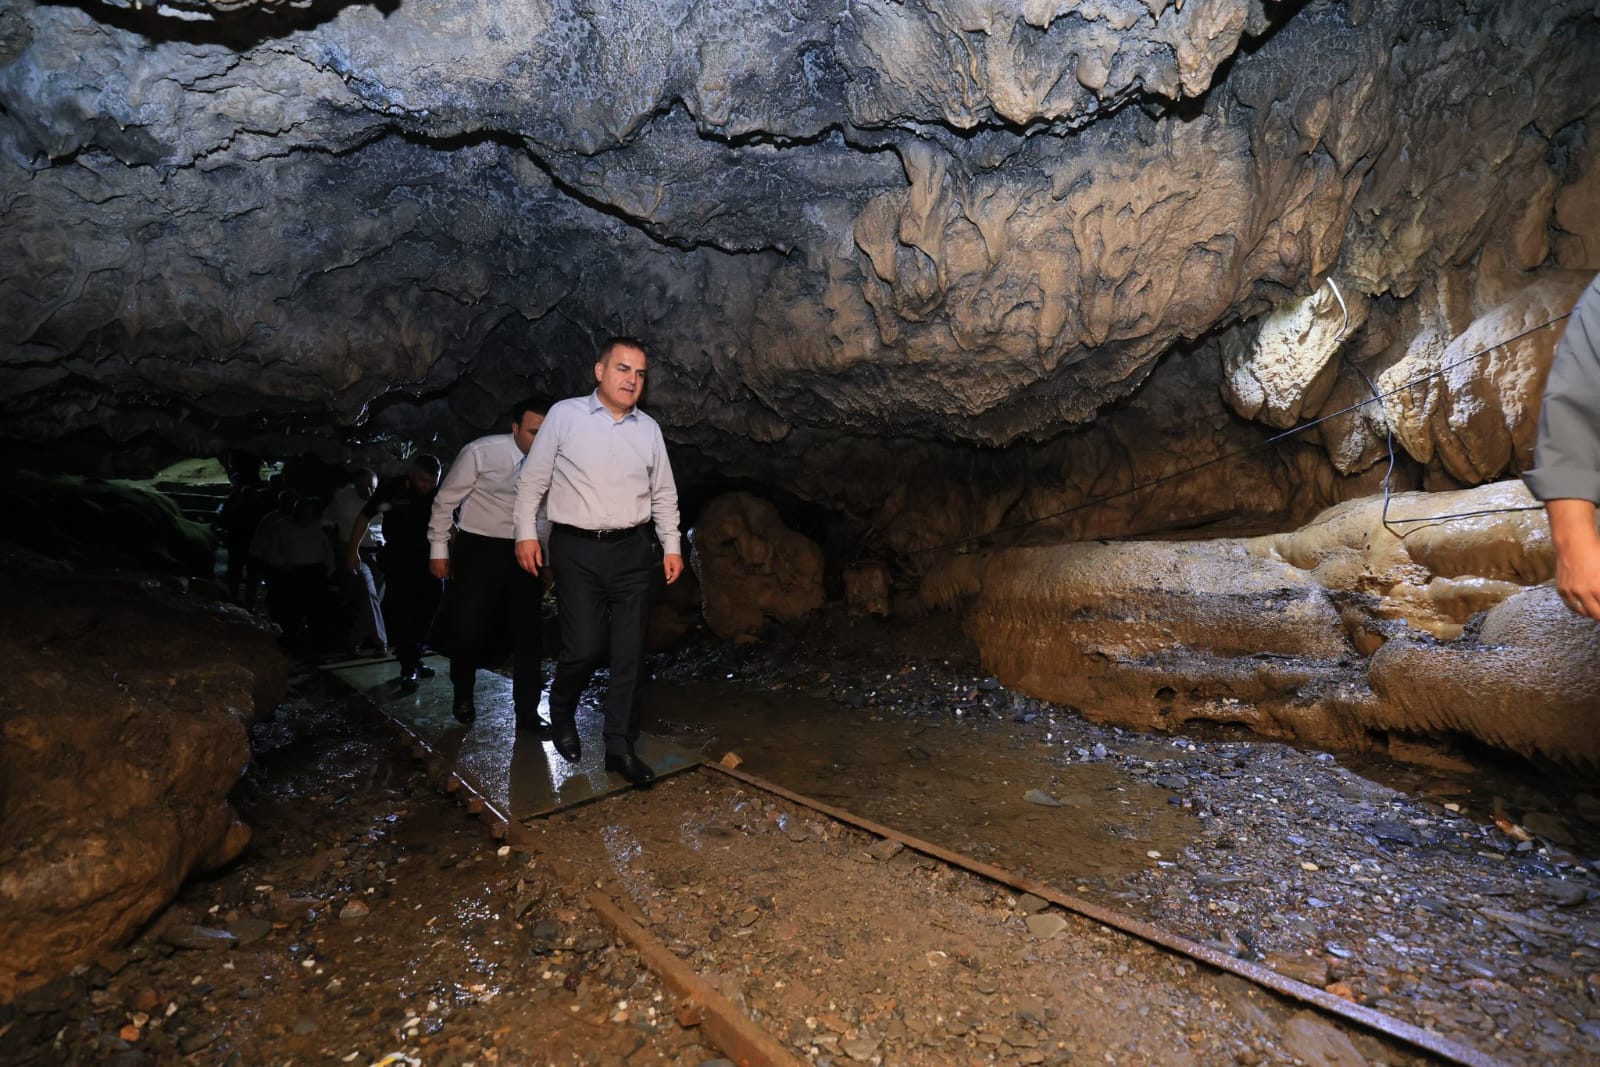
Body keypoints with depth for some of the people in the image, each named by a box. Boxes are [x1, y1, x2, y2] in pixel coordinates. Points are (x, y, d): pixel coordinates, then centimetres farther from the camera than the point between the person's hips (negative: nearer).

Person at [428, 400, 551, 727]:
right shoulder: (481, 452, -15)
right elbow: (446, 500, -5)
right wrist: (439, 549, -3)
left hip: (525, 552, 3)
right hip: (478, 549, -3)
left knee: (529, 633, 3)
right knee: (468, 629, -3)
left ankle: (527, 713, 17)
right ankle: (463, 695, 29)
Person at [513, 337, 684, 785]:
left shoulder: (649, 428, 8)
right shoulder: (564, 415, -1)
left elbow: (664, 493, 13)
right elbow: (532, 478, 4)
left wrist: (671, 545, 8)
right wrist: (526, 532, -1)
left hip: (633, 551, 3)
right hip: (576, 550, -3)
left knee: (630, 652, 3)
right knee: (585, 647, -7)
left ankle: (620, 747, 15)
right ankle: (561, 714, 26)